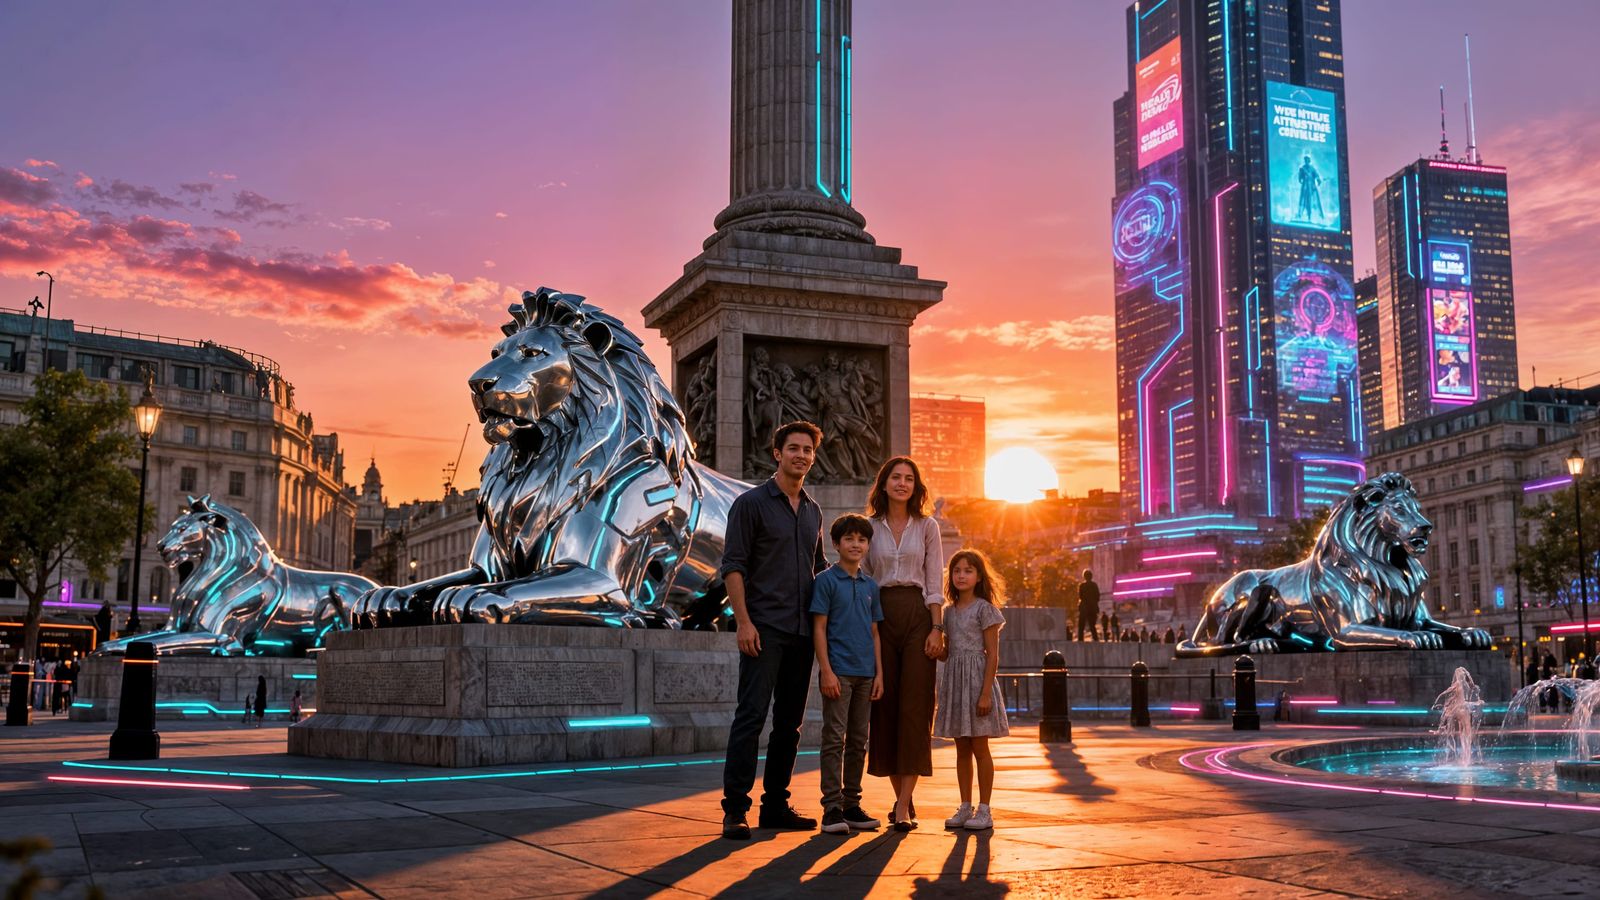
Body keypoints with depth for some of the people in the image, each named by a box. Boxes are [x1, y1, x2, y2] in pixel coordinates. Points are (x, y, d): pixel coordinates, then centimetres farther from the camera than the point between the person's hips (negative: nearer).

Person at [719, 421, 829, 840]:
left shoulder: (813, 511, 16)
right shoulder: (751, 503, -3)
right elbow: (732, 565, -8)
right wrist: (743, 621, -16)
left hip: (802, 632, 7)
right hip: (764, 629, -6)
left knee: (790, 720, 9)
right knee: (751, 715, -9)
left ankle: (776, 804, 17)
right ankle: (735, 809, -6)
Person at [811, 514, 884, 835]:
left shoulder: (871, 585, 13)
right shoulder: (826, 580, -3)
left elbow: (874, 633, 15)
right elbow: (819, 628, -7)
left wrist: (879, 673, 8)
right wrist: (826, 670, -14)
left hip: (865, 674, 6)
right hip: (838, 672, -6)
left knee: (858, 742, 10)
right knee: (835, 739, -6)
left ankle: (852, 805, 17)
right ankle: (832, 808, -3)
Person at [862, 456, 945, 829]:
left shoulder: (927, 526, 6)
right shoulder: (870, 527, 9)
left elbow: (935, 582, 2)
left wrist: (937, 629, -7)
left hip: (918, 615, -1)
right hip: (880, 616, 2)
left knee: (915, 704, -8)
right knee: (885, 704, 1)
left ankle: (904, 802, -9)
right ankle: (902, 797, 11)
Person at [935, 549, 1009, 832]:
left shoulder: (984, 609, -7)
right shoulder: (950, 612, 13)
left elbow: (992, 654, -11)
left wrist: (986, 692, -18)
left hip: (976, 678, -6)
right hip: (954, 680, 6)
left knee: (980, 748, -1)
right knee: (962, 750, 9)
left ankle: (984, 810, 5)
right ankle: (965, 808, 15)